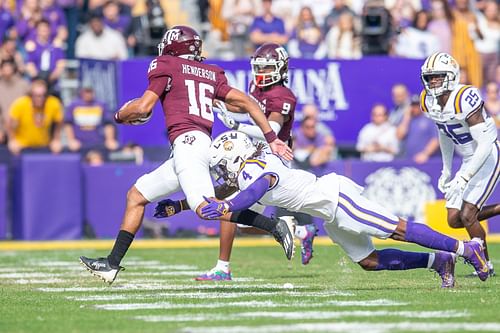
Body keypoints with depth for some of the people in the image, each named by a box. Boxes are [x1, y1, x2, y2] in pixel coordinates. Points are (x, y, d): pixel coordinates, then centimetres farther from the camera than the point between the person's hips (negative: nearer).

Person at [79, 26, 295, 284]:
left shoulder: (166, 66, 6)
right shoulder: (211, 74, 23)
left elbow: (143, 107, -2)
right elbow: (246, 102, 15)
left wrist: (119, 115, 19)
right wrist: (271, 139, 15)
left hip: (187, 141, -8)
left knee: (206, 209, -24)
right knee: (136, 195, 17)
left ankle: (276, 226, -34)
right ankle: (112, 264, 17)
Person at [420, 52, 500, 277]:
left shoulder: (465, 100, -28)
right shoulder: (429, 102, -4)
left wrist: (463, 179, -31)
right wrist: (446, 171, 19)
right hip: (469, 162, 8)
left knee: (467, 216, -13)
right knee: (454, 220, 4)